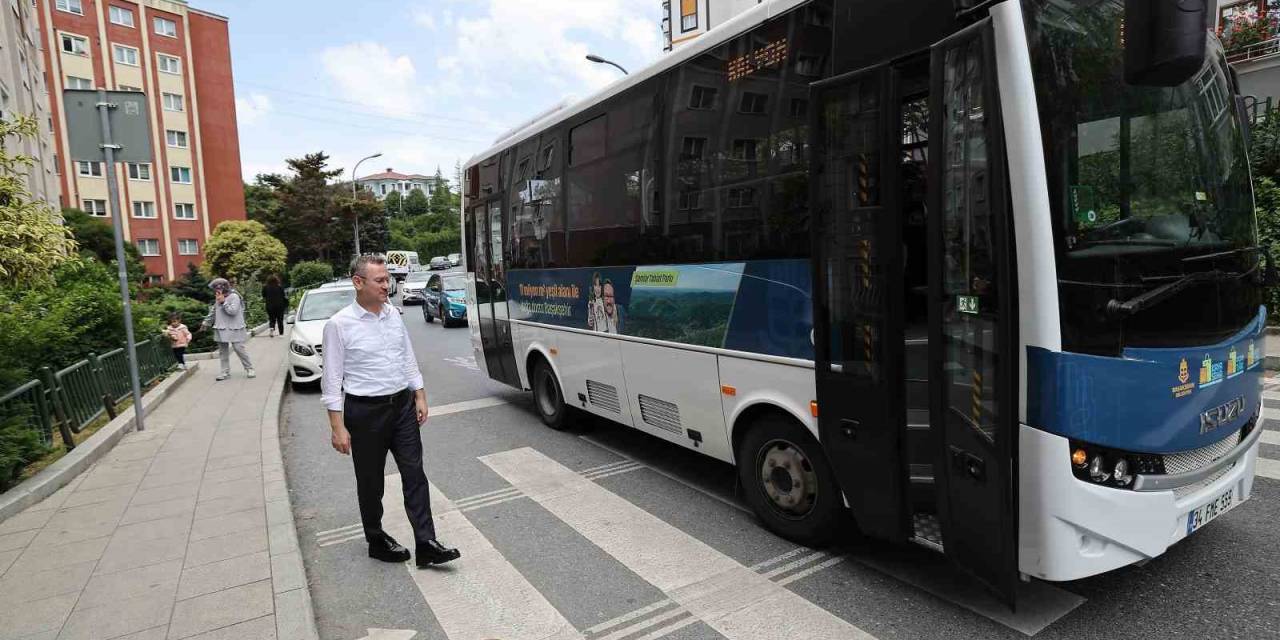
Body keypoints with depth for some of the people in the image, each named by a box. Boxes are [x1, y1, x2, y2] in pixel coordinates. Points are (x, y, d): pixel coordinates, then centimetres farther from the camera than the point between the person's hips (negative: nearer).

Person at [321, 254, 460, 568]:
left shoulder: (393, 313, 4)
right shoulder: (339, 324, -12)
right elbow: (332, 380, -10)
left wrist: (420, 397, 8)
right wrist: (338, 427, -12)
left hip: (403, 405, 5)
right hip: (365, 412, -4)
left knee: (414, 474, 2)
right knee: (370, 482, 12)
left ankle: (426, 545, 7)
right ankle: (377, 541, 31)